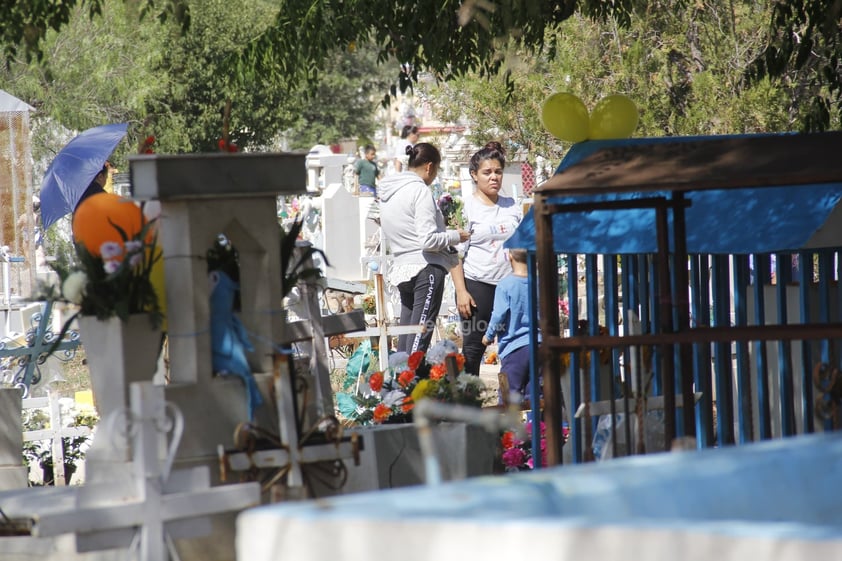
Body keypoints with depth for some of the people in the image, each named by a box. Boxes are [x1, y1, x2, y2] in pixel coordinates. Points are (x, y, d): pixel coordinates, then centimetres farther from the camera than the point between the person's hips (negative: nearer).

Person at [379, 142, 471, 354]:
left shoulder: (387, 192, 14)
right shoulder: (420, 191, -11)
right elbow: (428, 240, -18)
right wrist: (455, 236, -3)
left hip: (401, 269, 8)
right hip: (426, 268, -8)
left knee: (405, 339, 10)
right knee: (419, 337, -9)